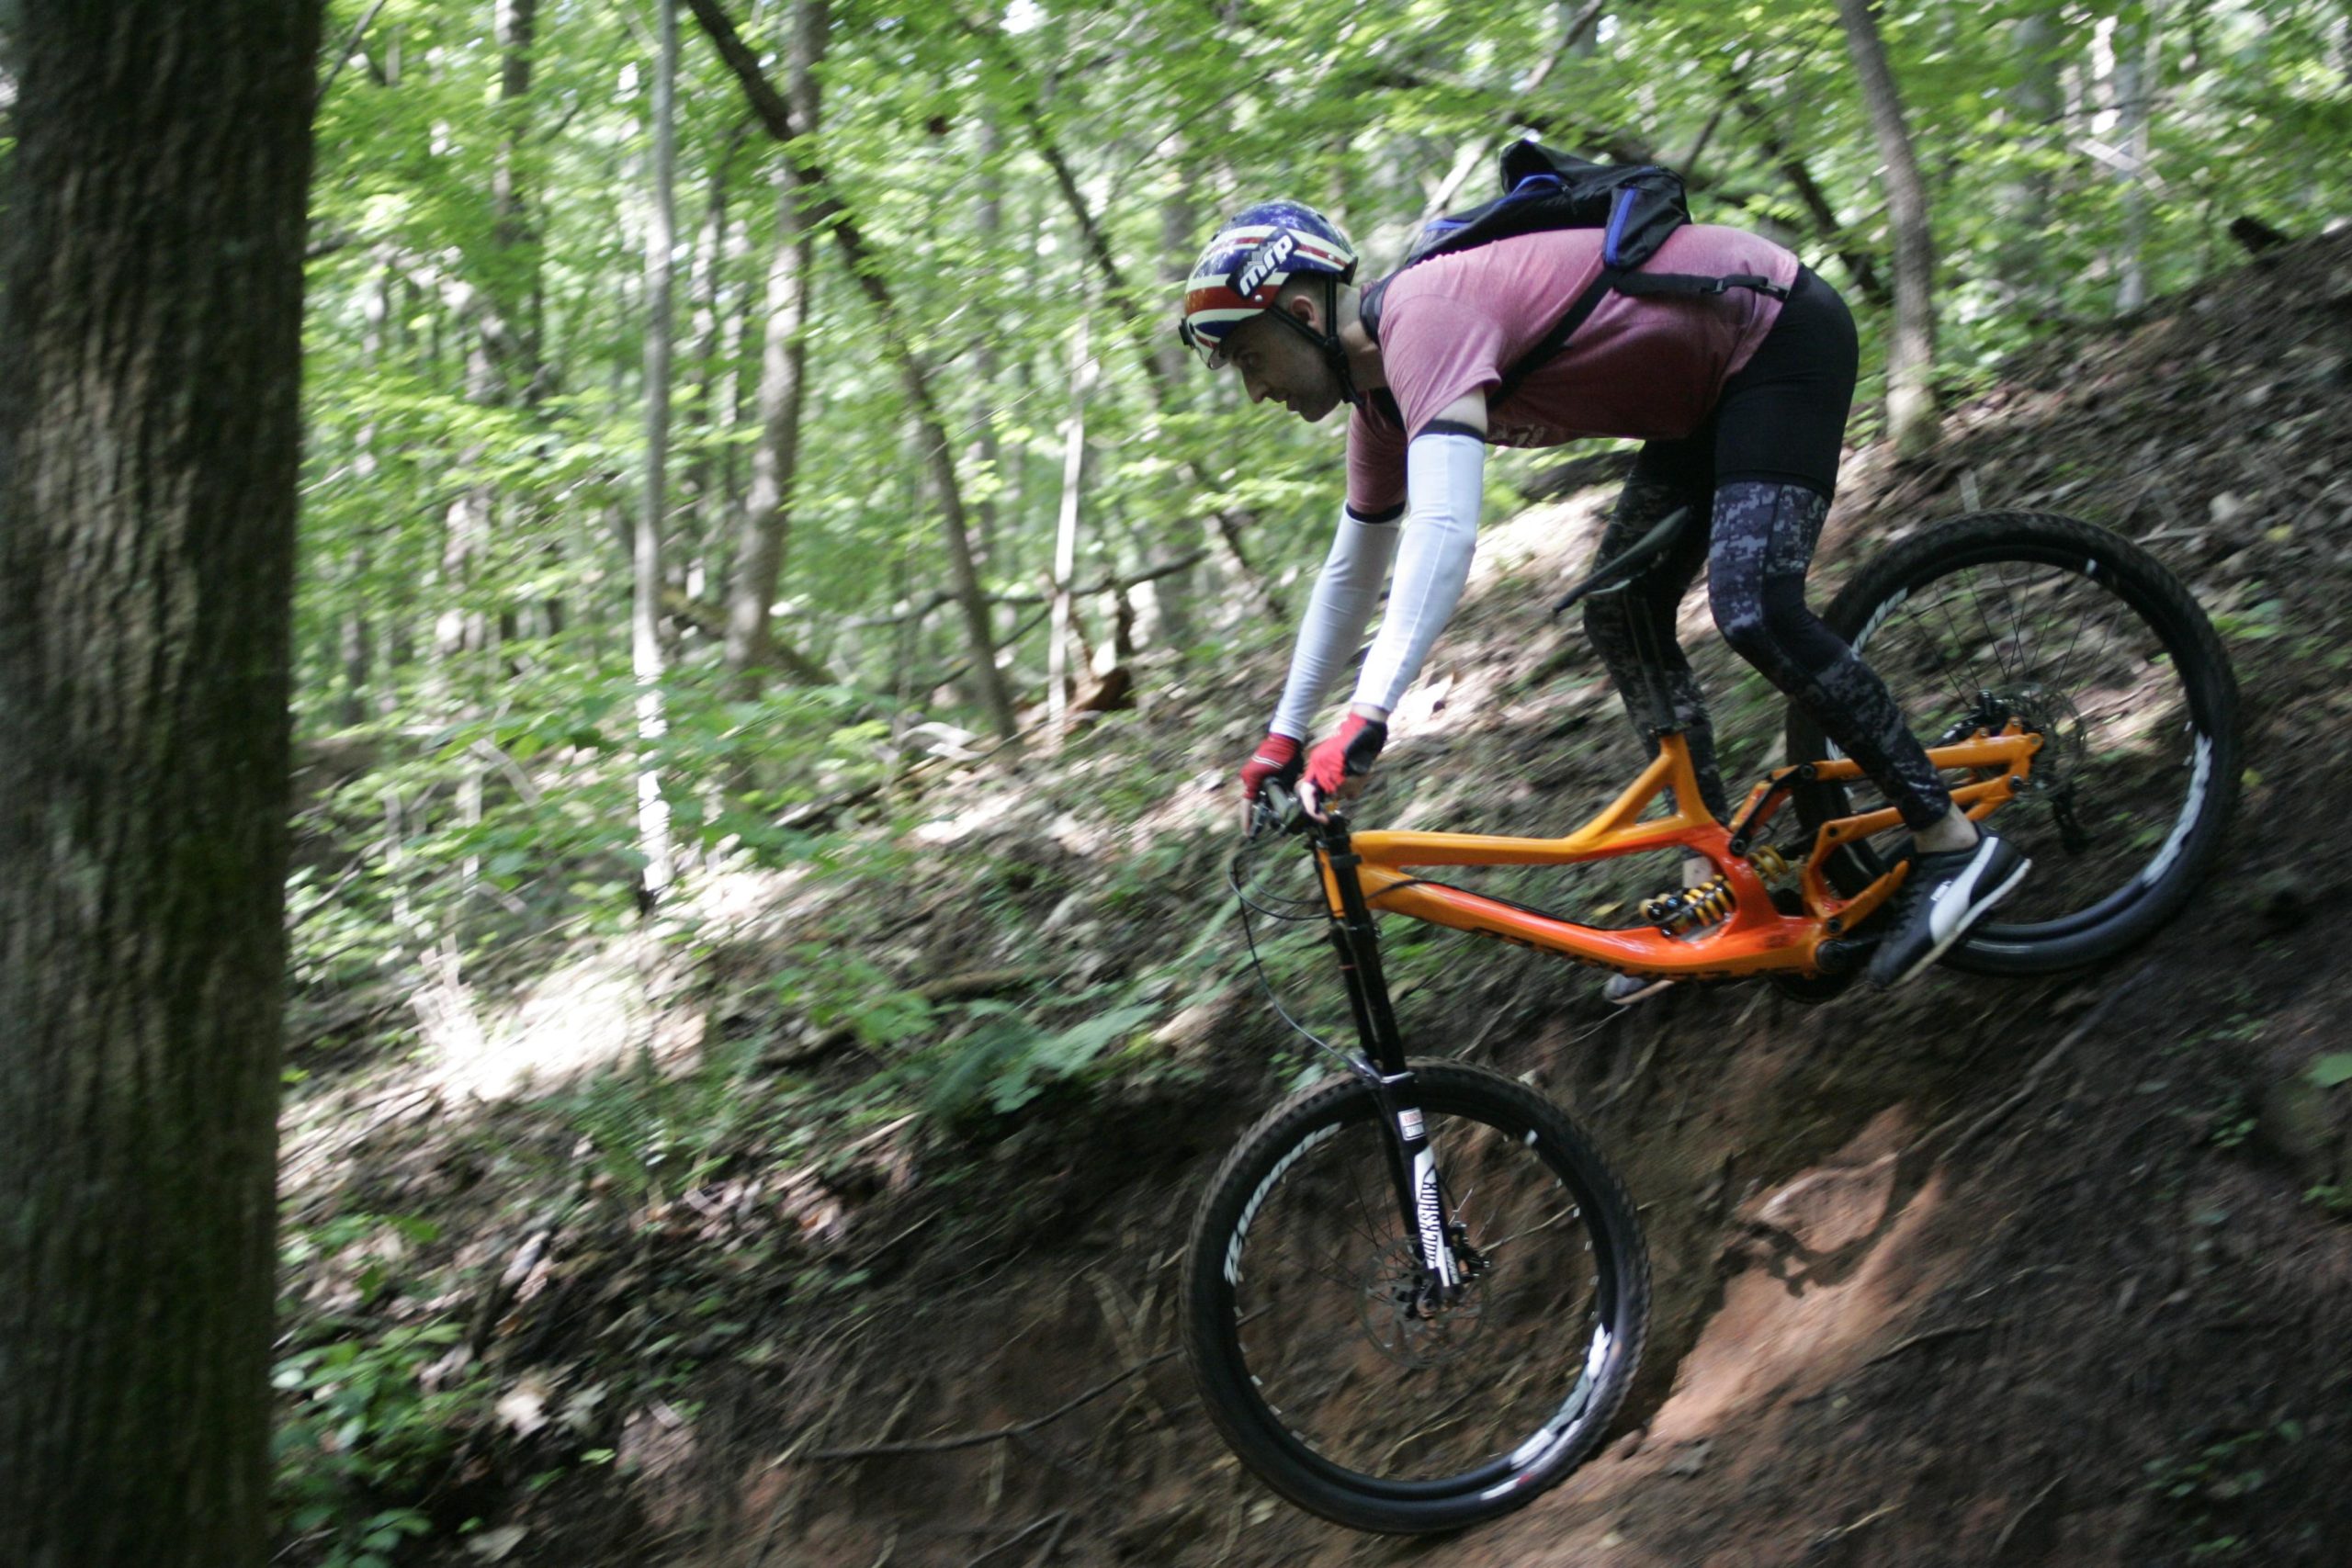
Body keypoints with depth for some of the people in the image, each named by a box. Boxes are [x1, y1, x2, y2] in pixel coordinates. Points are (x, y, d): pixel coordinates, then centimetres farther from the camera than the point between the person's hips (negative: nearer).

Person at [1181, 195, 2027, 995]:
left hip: (1783, 334, -10)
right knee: (1621, 617, 6)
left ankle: (1951, 841, -12)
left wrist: (1365, 719, -46)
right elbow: (1353, 571, 16)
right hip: (1714, 382, 10)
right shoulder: (1380, 392, 3)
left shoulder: (1423, 315, -27)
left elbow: (1445, 529, -41)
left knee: (1753, 608, -23)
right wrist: (1284, 736, 18)